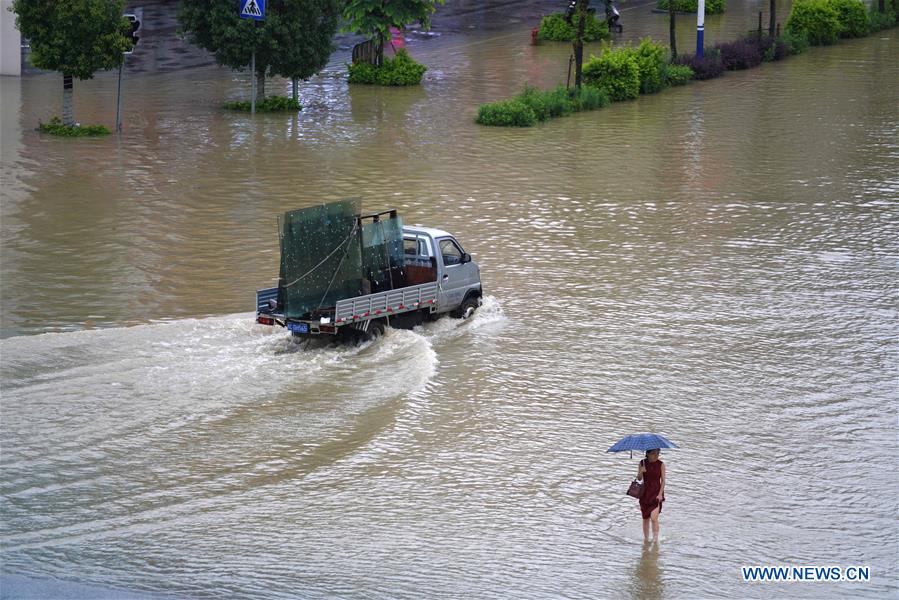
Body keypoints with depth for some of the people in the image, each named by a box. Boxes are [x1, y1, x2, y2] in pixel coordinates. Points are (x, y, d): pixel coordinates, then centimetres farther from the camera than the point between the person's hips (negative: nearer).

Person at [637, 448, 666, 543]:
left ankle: (655, 540, -9)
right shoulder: (642, 463, -1)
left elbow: (663, 480, -4)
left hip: (656, 493, -3)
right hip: (645, 493, 3)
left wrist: (660, 494, -13)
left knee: (654, 518, -15)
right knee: (645, 518, 10)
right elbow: (639, 478, 0)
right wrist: (641, 472, -22)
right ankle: (646, 539, 23)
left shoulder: (661, 465, -6)